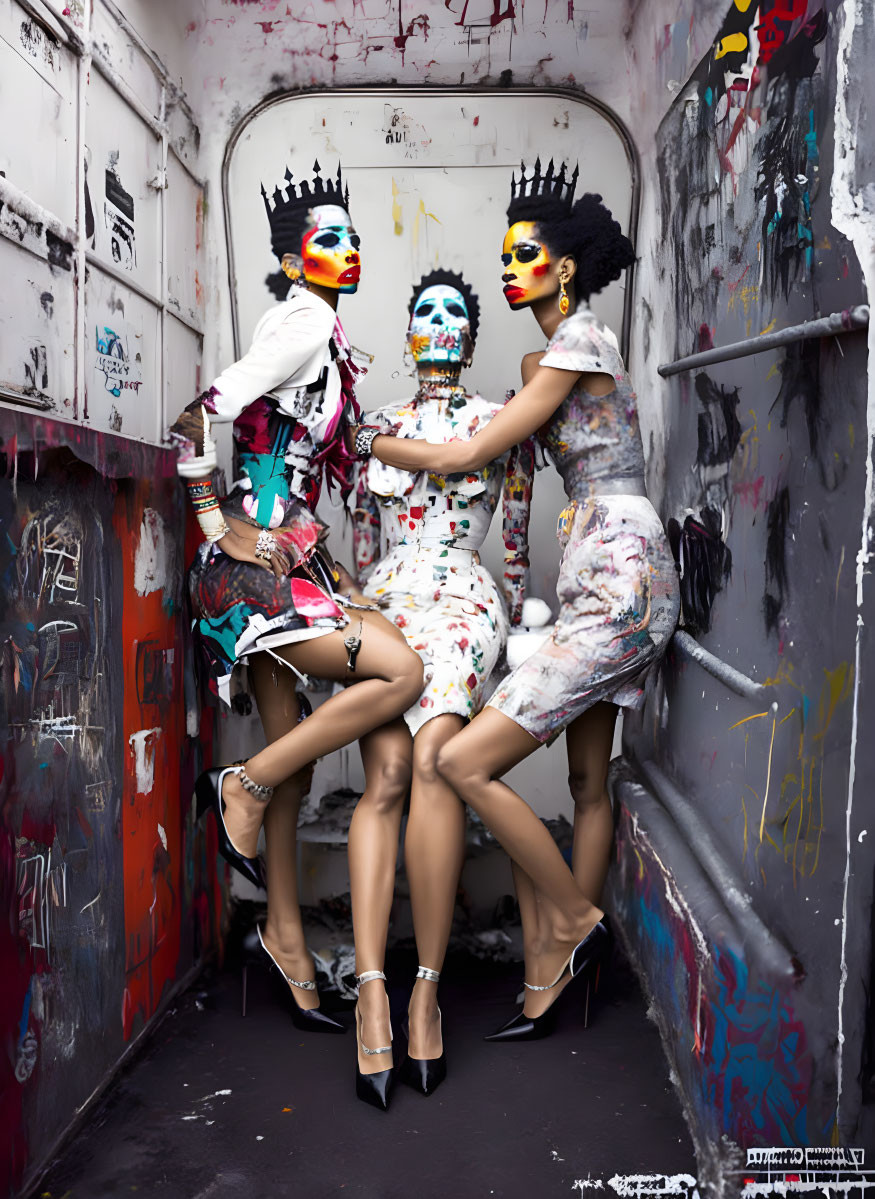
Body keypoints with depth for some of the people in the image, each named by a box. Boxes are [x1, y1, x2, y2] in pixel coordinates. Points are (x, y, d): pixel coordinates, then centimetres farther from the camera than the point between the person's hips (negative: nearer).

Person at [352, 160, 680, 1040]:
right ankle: (553, 979, 22)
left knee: (463, 762, -14)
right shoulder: (557, 351, 20)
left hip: (617, 586, -11)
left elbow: (465, 456, -12)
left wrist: (363, 440, -1)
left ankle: (573, 920, 4)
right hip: (607, 587, 11)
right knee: (588, 784, 12)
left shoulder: (575, 344, -9)